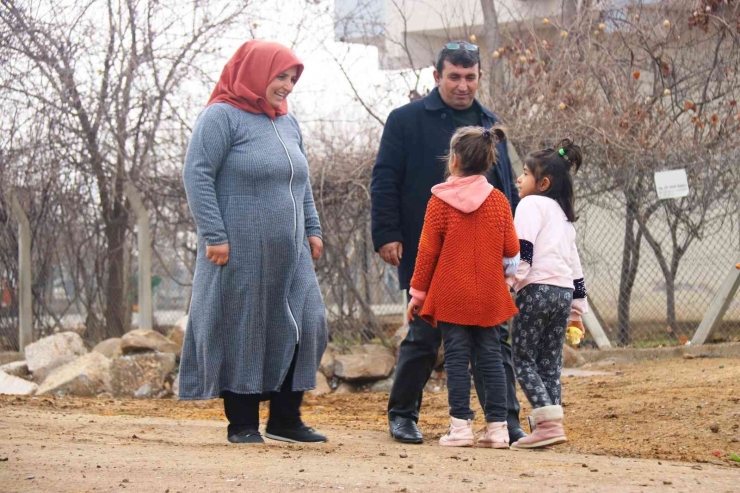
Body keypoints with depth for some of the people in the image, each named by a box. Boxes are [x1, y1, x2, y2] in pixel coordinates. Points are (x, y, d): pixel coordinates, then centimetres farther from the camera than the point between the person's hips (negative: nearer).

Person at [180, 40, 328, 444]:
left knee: (304, 327, 1)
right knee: (242, 333, -1)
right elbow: (198, 175, -12)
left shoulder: (288, 123, 18)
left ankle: (285, 419, 9)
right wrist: (214, 236, -17)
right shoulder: (222, 117, -6)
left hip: (289, 253, 7)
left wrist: (313, 229, 17)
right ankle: (242, 423, 8)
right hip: (240, 252, -7)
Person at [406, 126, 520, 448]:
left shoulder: (440, 201, -7)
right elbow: (512, 249, 3)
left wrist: (418, 292, 3)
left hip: (451, 296, -2)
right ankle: (497, 426, 5)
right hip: (488, 297, 3)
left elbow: (427, 250, -5)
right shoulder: (499, 201, 1)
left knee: (457, 358, 1)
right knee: (490, 358, 7)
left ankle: (461, 425, -4)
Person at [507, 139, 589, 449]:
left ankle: (548, 423, -15)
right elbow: (574, 262, 26)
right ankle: (552, 424, 6)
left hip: (537, 290, -8)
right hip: (564, 292, 8)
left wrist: (509, 281, -16)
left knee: (523, 358, -4)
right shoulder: (563, 214, 25)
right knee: (550, 363, 11)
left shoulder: (531, 204, -1)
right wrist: (578, 307, 29)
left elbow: (522, 250, -15)